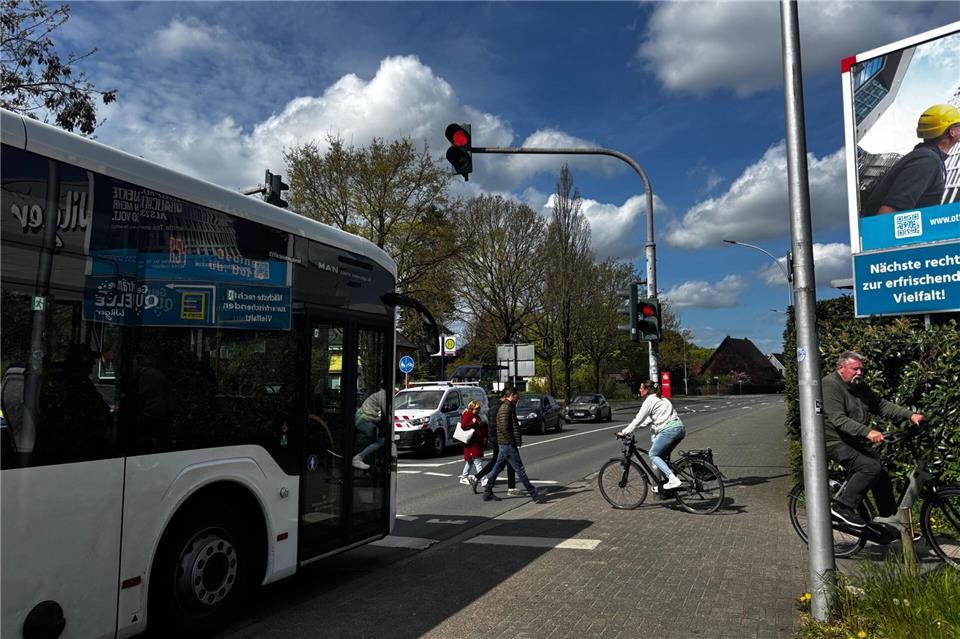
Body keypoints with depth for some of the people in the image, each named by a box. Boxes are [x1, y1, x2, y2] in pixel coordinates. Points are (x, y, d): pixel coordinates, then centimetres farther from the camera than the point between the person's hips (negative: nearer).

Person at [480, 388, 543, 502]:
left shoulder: (509, 407, 17)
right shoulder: (505, 408, -16)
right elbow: (504, 428, -23)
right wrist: (513, 442, -18)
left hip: (505, 445, 10)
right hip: (508, 444, -10)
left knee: (497, 469, 12)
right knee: (519, 469, -3)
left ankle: (487, 493, 18)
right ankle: (532, 492, 3)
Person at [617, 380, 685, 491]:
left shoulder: (650, 400, -3)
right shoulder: (660, 399, 25)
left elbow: (639, 419, -5)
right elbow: (650, 420, 28)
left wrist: (625, 432, 0)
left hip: (669, 430, -9)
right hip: (680, 428, 9)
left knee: (653, 455, 1)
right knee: (663, 455, 19)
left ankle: (673, 479, -12)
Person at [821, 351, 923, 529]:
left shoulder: (860, 386, 12)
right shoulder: (829, 385, -18)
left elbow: (882, 405, 11)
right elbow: (839, 420, -26)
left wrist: (910, 415, -2)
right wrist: (867, 432, -36)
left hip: (856, 442, 9)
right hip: (835, 442, -9)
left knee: (882, 474, 5)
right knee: (870, 467, -24)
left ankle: (889, 518, 22)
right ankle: (842, 506, -17)